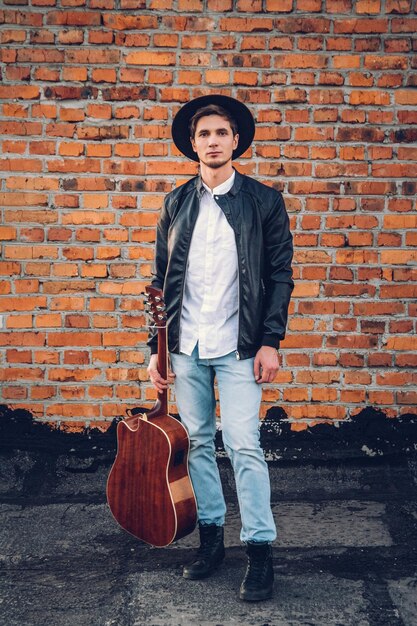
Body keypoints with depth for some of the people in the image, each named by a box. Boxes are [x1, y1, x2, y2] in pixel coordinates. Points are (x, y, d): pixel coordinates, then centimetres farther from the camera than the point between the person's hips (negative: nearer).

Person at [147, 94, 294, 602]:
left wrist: (270, 342, -8)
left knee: (243, 445, -7)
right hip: (186, 347, 4)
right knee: (197, 441, 11)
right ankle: (210, 536, 25)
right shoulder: (176, 204, 8)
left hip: (238, 347, -3)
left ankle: (260, 549, 4)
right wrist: (156, 349, 4)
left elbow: (280, 275, 0)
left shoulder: (264, 201, 0)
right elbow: (161, 279, 9)